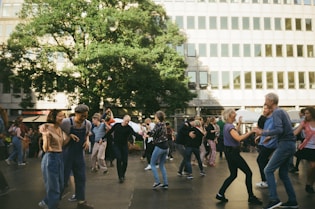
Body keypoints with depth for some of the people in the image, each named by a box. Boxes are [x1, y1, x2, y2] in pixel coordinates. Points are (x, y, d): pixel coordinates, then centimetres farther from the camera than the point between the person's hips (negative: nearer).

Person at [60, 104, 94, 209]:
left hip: (79, 154, 5)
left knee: (81, 178, 10)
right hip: (67, 153, -4)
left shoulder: (88, 124, -5)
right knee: (63, 178, 4)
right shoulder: (66, 122, -19)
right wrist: (69, 134, -20)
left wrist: (87, 140, -5)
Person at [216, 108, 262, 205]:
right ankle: (251, 197, 6)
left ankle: (220, 194, 17)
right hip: (233, 153, -10)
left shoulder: (227, 125, 12)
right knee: (248, 173, -2)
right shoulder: (229, 126, -18)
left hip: (230, 152, 10)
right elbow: (238, 138, -31)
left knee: (233, 175, 16)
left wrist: (239, 123, 28)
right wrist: (251, 131, -28)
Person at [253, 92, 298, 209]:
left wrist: (263, 132, -15)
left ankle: (274, 199, -9)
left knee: (268, 170, -7)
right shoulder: (283, 112, 17)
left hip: (285, 144, -10)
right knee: (283, 174, 14)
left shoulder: (276, 113, -11)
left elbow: (279, 130, -24)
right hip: (290, 144, 10)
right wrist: (267, 134, 20)